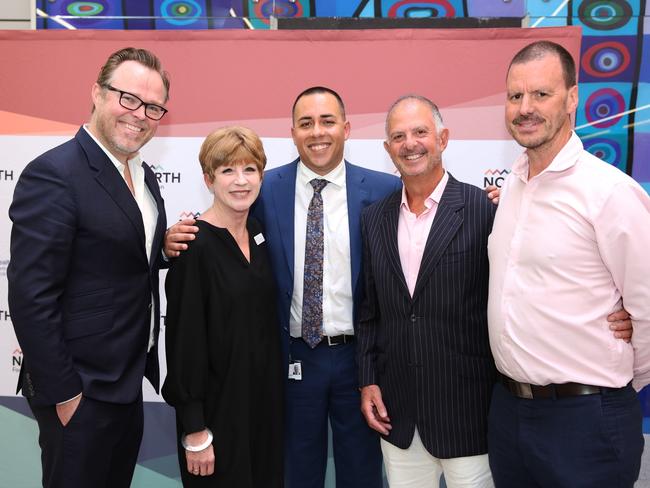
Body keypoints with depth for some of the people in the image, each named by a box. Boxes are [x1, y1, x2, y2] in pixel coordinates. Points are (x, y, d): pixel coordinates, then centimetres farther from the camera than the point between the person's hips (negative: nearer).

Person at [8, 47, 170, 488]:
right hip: (80, 389, -8)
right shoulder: (53, 175, -20)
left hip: (127, 380, 8)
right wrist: (64, 393, -17)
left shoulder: (143, 175, 6)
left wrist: (166, 245, -5)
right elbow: (31, 298, -21)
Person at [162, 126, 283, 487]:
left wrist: (273, 389, 11)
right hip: (217, 403, -6)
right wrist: (195, 430, -15)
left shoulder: (257, 231, 3)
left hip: (264, 395, 7)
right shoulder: (195, 245, -18)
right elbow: (184, 341, -17)